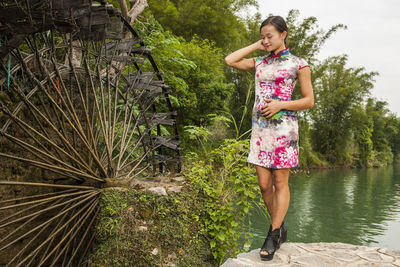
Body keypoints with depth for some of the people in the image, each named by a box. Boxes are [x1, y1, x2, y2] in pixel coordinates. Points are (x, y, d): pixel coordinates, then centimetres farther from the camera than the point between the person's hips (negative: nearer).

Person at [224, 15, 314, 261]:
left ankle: (273, 236, 7)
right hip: (260, 127, 5)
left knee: (280, 183, 0)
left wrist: (280, 104, -13)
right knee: (264, 184, 4)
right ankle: (280, 228, 22)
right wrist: (256, 46, 11)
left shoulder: (298, 64, 2)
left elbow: (309, 101, 0)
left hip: (283, 126, -5)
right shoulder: (259, 63, 15)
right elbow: (230, 60, 10)